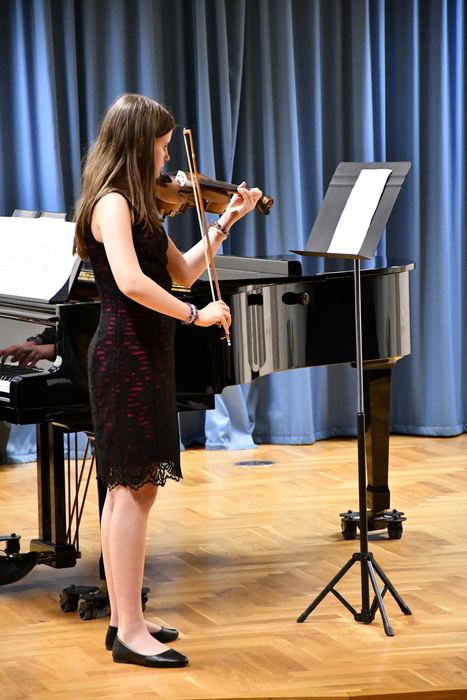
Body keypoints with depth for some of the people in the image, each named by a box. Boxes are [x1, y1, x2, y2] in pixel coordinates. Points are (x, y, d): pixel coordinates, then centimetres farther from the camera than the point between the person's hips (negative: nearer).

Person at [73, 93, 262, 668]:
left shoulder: (136, 207, 15)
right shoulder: (112, 204, -14)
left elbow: (182, 272, 20)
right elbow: (131, 282, -29)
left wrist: (225, 223, 15)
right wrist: (197, 315, -21)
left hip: (139, 356, 10)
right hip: (128, 356, -10)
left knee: (126, 489, 12)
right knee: (136, 487, -10)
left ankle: (124, 620, 18)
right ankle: (131, 632, -7)